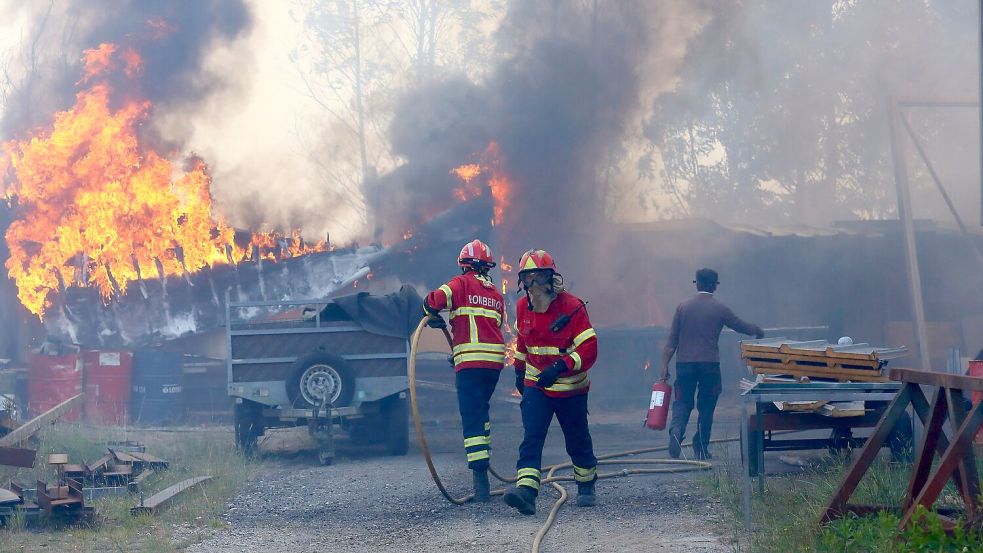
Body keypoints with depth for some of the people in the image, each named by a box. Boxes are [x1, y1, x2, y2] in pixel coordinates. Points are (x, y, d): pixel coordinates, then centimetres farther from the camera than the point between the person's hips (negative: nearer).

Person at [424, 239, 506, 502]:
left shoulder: (462, 284, 1)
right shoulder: (497, 294, 19)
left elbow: (434, 301, -14)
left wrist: (434, 317, 9)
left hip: (471, 361, -6)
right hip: (496, 359, 6)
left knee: (472, 416, -8)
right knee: (481, 407, 28)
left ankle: (480, 476, -17)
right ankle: (483, 453, 34)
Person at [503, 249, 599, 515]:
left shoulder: (571, 307, -18)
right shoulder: (523, 308, -1)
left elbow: (588, 348, -23)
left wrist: (560, 367, -34)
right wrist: (520, 369, 26)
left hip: (570, 388, -3)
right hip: (535, 384, 3)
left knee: (577, 441, 13)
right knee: (531, 437, -16)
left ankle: (586, 486, 37)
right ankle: (526, 491, -29)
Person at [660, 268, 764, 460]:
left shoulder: (683, 307, 4)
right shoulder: (720, 309, 0)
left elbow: (672, 340, 3)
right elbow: (742, 327, 12)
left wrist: (665, 365, 5)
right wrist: (758, 331, 34)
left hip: (684, 363, 1)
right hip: (709, 363, -1)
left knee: (682, 402, 7)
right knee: (706, 406, 8)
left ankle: (676, 430, -23)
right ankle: (701, 448, 8)